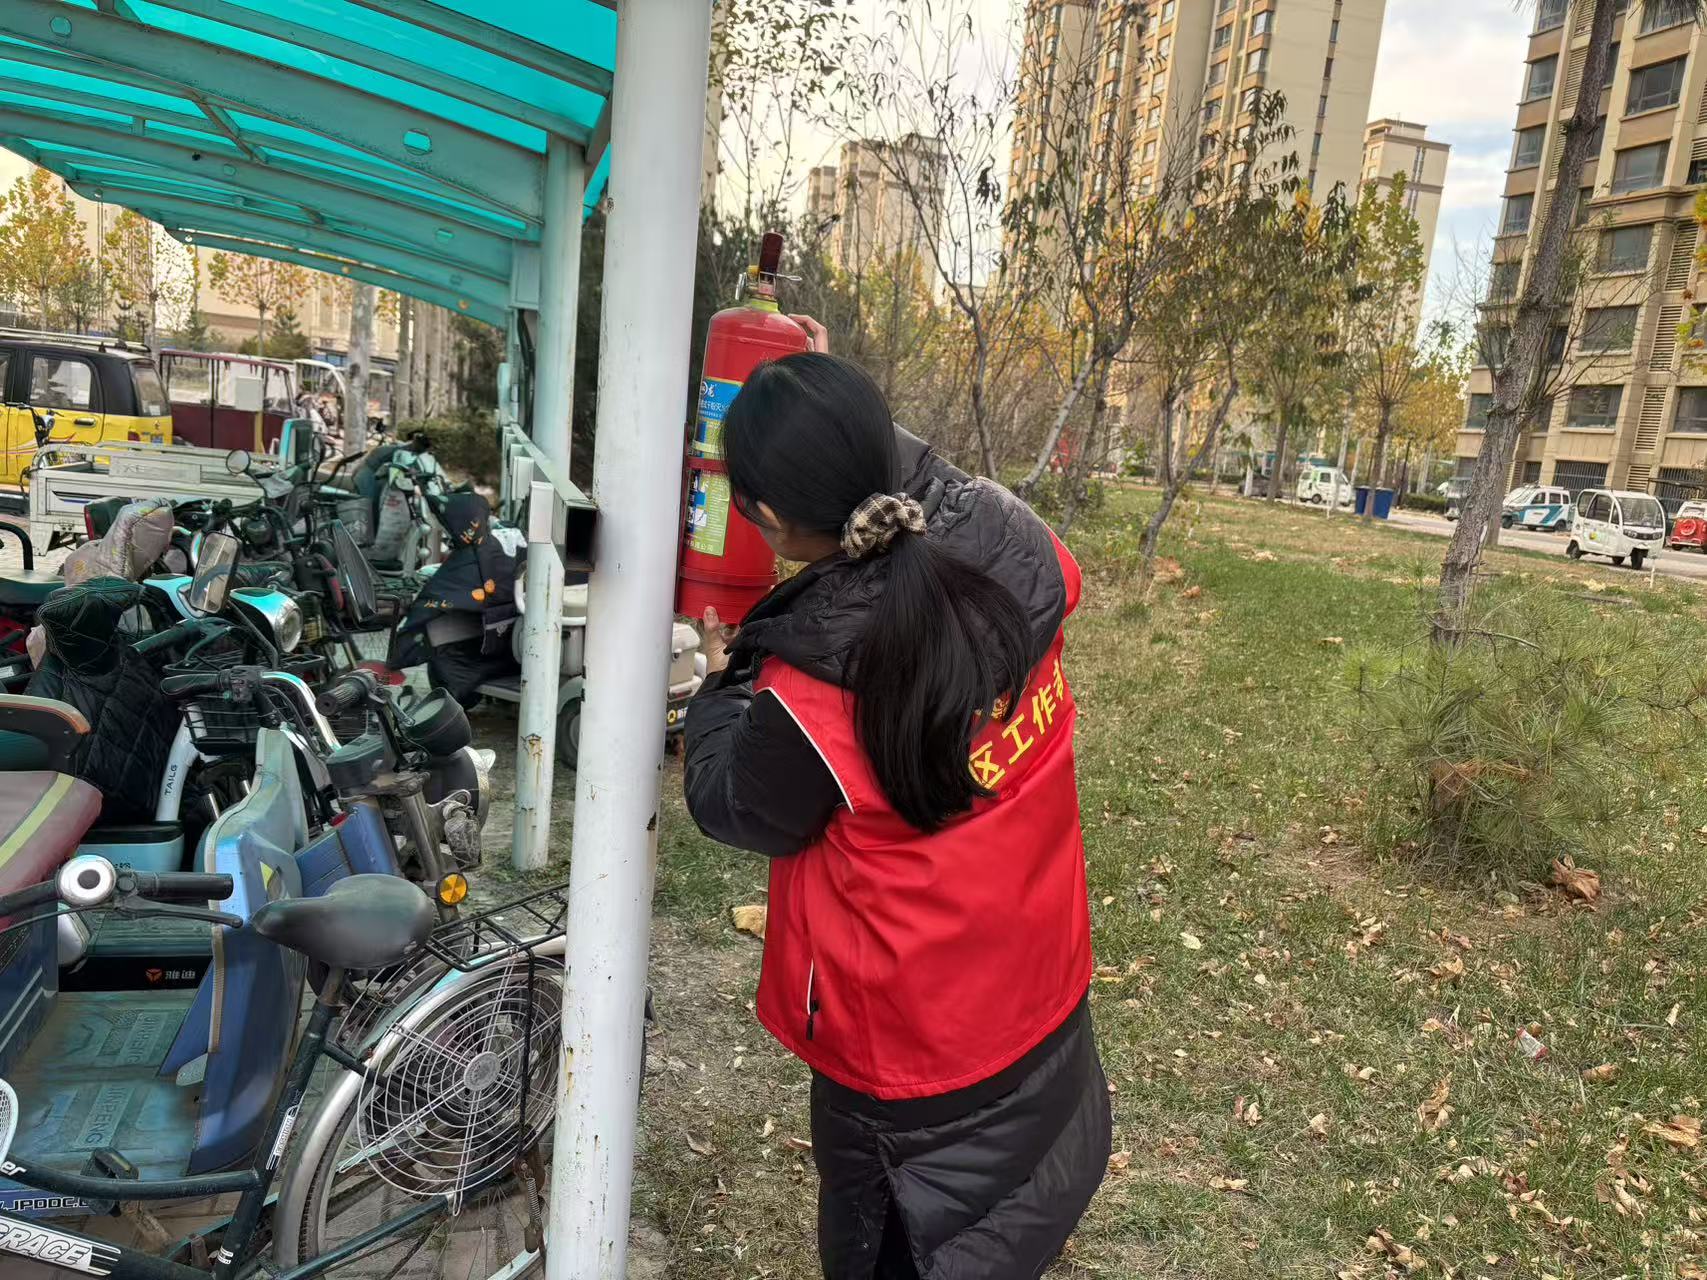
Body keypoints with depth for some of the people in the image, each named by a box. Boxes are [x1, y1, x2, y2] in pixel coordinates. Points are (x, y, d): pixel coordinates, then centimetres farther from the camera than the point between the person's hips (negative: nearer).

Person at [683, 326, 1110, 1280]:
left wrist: (724, 682, 4)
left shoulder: (807, 698, -34)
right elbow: (927, 483, 6)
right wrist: (853, 415, 12)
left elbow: (731, 808, -11)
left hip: (911, 1059, -5)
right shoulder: (1024, 556, -19)